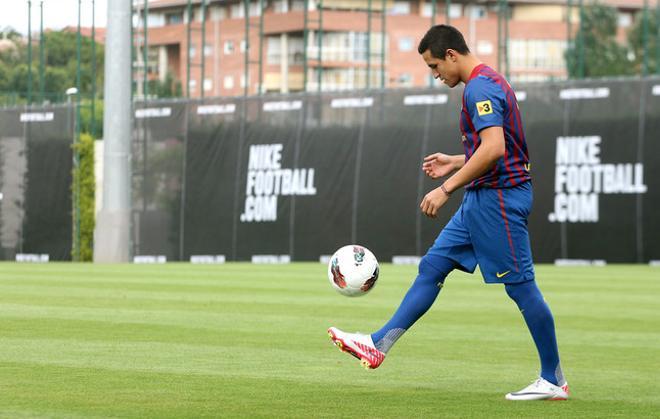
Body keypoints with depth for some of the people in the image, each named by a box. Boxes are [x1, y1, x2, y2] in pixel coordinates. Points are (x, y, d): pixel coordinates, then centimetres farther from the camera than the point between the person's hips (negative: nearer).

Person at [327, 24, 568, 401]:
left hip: (498, 198, -11)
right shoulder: (489, 82, 16)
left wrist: (447, 189, -24)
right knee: (432, 267, 9)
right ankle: (379, 345, 9)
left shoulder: (480, 87, -16)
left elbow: (493, 148, -28)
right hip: (481, 199, 11)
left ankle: (554, 381, 1)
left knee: (521, 286, -5)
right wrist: (456, 163, 21)